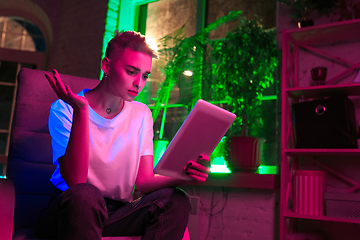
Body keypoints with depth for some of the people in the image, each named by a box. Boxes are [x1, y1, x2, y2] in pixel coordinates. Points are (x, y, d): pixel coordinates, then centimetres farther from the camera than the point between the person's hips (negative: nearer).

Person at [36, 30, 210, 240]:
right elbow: (75, 180, -19)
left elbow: (144, 181, 0)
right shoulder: (65, 109, -6)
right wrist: (81, 111, -27)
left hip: (117, 213, 4)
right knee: (85, 194, -37)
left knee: (176, 201, -23)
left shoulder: (142, 115, 6)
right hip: (68, 209, -4)